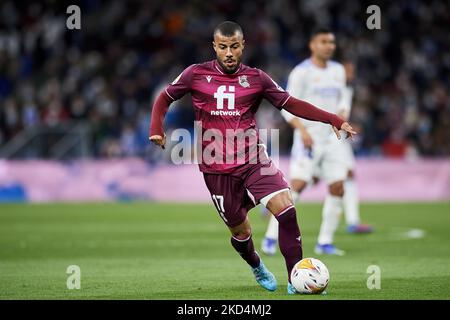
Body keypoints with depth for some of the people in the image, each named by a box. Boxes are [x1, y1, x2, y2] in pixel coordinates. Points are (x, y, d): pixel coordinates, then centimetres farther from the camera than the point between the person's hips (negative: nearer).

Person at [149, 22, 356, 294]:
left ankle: (296, 281, -14)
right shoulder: (196, 74, 0)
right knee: (241, 231, 8)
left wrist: (333, 120, -4)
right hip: (217, 168, 0)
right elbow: (165, 98, 12)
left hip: (253, 161, 0)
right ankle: (257, 267, 43)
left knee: (286, 208, -21)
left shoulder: (257, 78, 2)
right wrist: (157, 128, -6)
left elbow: (292, 104, 5)